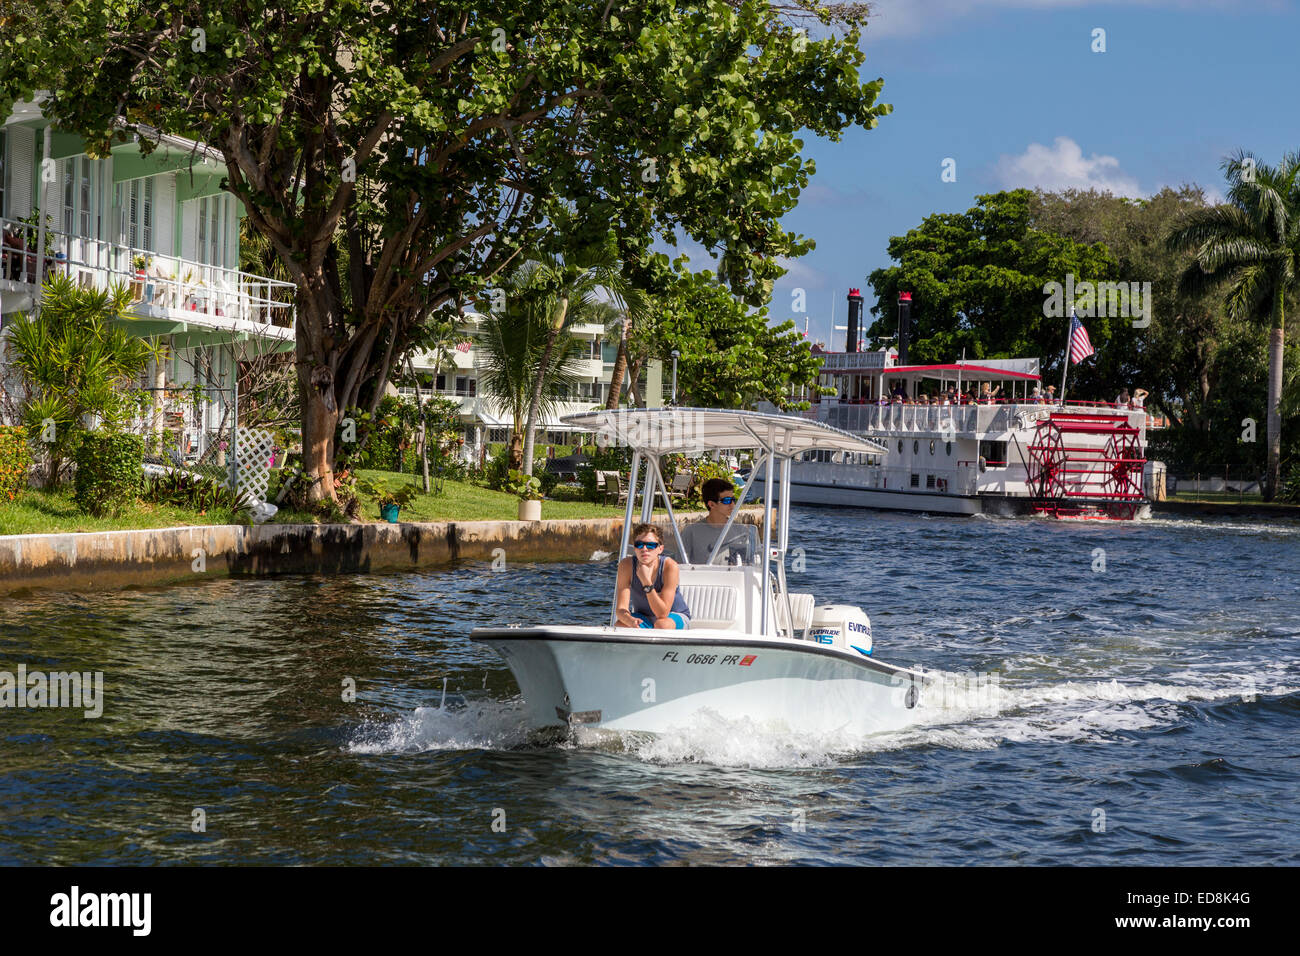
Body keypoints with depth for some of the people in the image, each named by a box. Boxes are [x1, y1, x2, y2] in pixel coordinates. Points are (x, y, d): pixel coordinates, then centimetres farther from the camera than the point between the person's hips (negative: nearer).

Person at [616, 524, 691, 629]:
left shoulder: (670, 566, -26)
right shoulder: (626, 565, -19)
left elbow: (662, 614, -29)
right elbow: (621, 609, -22)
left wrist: (647, 582, -39)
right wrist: (630, 620, -46)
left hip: (675, 617, -1)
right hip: (643, 618, 1)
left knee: (661, 624, -36)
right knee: (620, 625, -31)